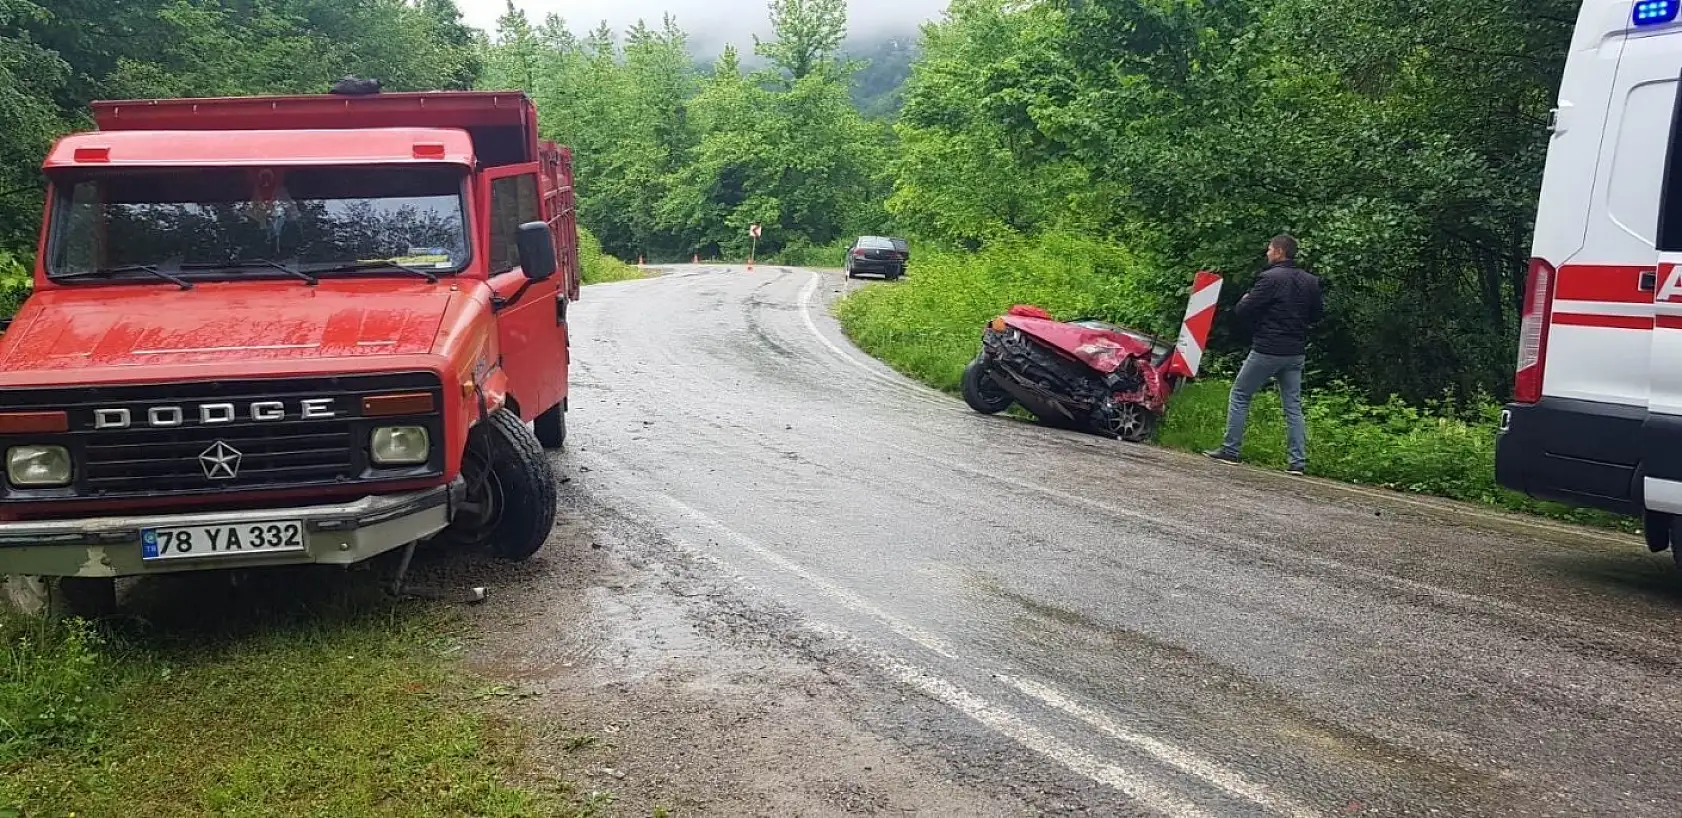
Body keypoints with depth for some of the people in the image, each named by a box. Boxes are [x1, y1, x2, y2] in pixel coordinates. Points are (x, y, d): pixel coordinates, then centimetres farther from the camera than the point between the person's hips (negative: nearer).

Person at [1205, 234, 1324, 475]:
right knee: (1293, 406, 8)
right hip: (1296, 353, 6)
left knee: (1240, 395, 7)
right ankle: (1298, 461, 4)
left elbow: (1243, 310, -14)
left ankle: (1230, 450, 6)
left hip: (1267, 350, -6)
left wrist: (1243, 301, 7)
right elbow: (1318, 314, 16)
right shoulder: (1311, 281, 7)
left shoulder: (1271, 278, -14)